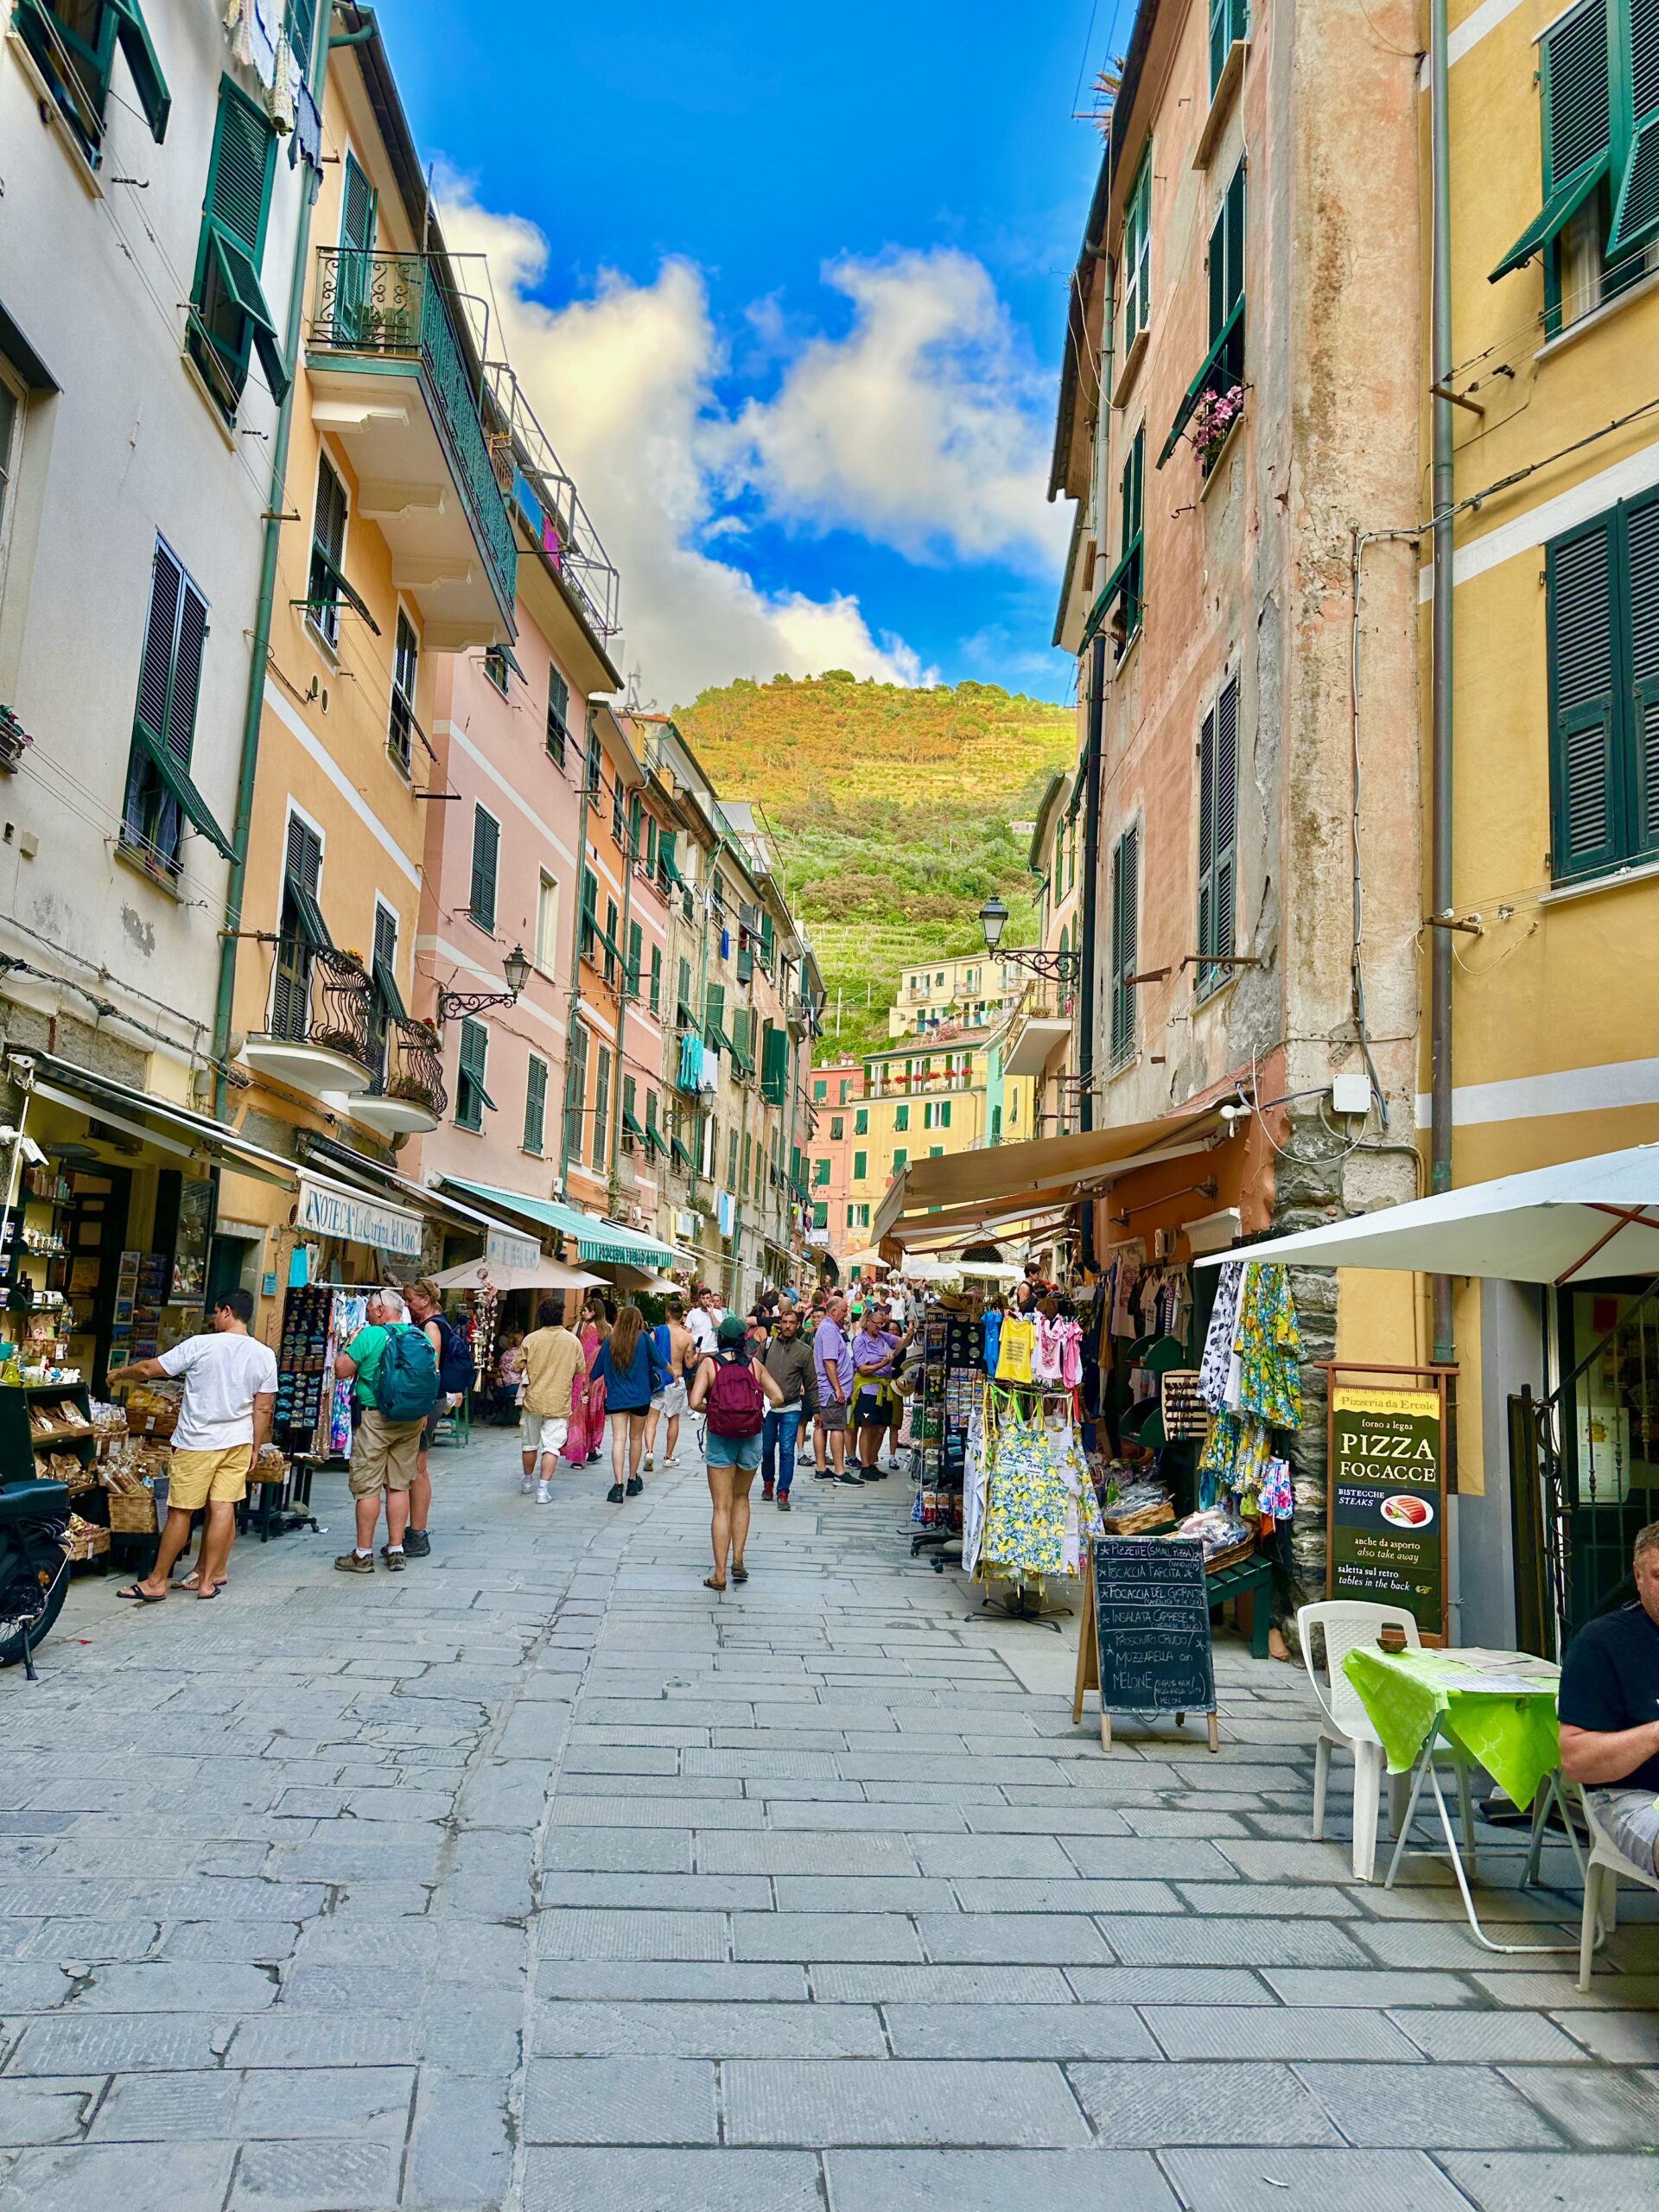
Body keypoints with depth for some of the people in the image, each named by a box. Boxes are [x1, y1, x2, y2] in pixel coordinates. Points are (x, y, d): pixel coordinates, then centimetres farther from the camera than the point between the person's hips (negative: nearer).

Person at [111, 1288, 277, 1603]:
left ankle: (157, 1582, 12)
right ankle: (210, 1576, 11)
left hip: (197, 1443, -4)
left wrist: (119, 1373, 16)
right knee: (223, 1509, 6)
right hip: (238, 1442, 4)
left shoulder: (201, 1345, -11)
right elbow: (264, 1408, 4)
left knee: (180, 1512, 3)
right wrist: (255, 1449, 12)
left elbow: (149, 1369, -3)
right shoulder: (264, 1355, 0)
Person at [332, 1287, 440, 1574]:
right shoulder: (422, 1337, 5)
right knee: (399, 1485, 11)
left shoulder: (370, 1335, -11)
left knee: (367, 1487, 2)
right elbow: (433, 1376, 12)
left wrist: (351, 1342, 6)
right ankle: (396, 1551, 14)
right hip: (412, 1422, 5)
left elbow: (341, 1370, -8)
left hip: (375, 1419, -5)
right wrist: (422, 1414, 20)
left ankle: (364, 1555, 7)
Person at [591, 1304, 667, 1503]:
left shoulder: (610, 1341, 0)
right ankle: (632, 1480, 27)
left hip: (616, 1397, 1)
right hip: (640, 1396, 0)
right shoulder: (644, 1338, -5)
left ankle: (618, 1484, -18)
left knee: (619, 1439, -5)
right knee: (636, 1438, 15)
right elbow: (658, 1361, 0)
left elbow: (597, 1369, 8)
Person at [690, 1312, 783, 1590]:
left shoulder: (709, 1364, -5)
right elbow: (778, 1398, -2)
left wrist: (712, 1410, 4)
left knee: (722, 1507, 5)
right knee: (741, 1498, 22)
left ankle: (719, 1574, 4)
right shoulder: (754, 1365, 0)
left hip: (720, 1439, -2)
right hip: (751, 1439, 2)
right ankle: (738, 1560, 14)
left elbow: (695, 1402, -15)